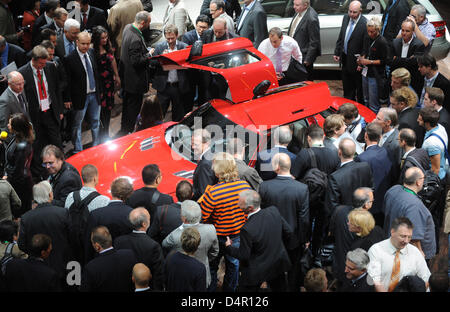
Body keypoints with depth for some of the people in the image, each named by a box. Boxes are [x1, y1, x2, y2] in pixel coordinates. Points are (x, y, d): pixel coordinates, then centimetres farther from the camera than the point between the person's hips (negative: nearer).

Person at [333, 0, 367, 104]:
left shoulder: (365, 24, -22)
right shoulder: (346, 18, 1)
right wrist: (337, 52, 10)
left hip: (355, 61, -7)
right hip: (345, 59, 7)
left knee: (359, 89, 9)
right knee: (347, 88, 20)